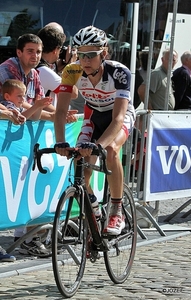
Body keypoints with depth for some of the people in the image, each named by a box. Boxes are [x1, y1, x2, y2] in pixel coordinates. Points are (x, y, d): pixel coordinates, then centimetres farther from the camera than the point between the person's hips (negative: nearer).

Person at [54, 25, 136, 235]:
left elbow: (118, 118, -43)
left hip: (121, 115, -4)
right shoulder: (72, 72, -27)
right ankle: (92, 208, 17)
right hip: (94, 116, 4)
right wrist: (60, 142, -47)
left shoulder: (119, 73, -36)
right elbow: (61, 110, -30)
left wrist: (98, 145, -58)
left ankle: (117, 213, -22)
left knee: (110, 149, -34)